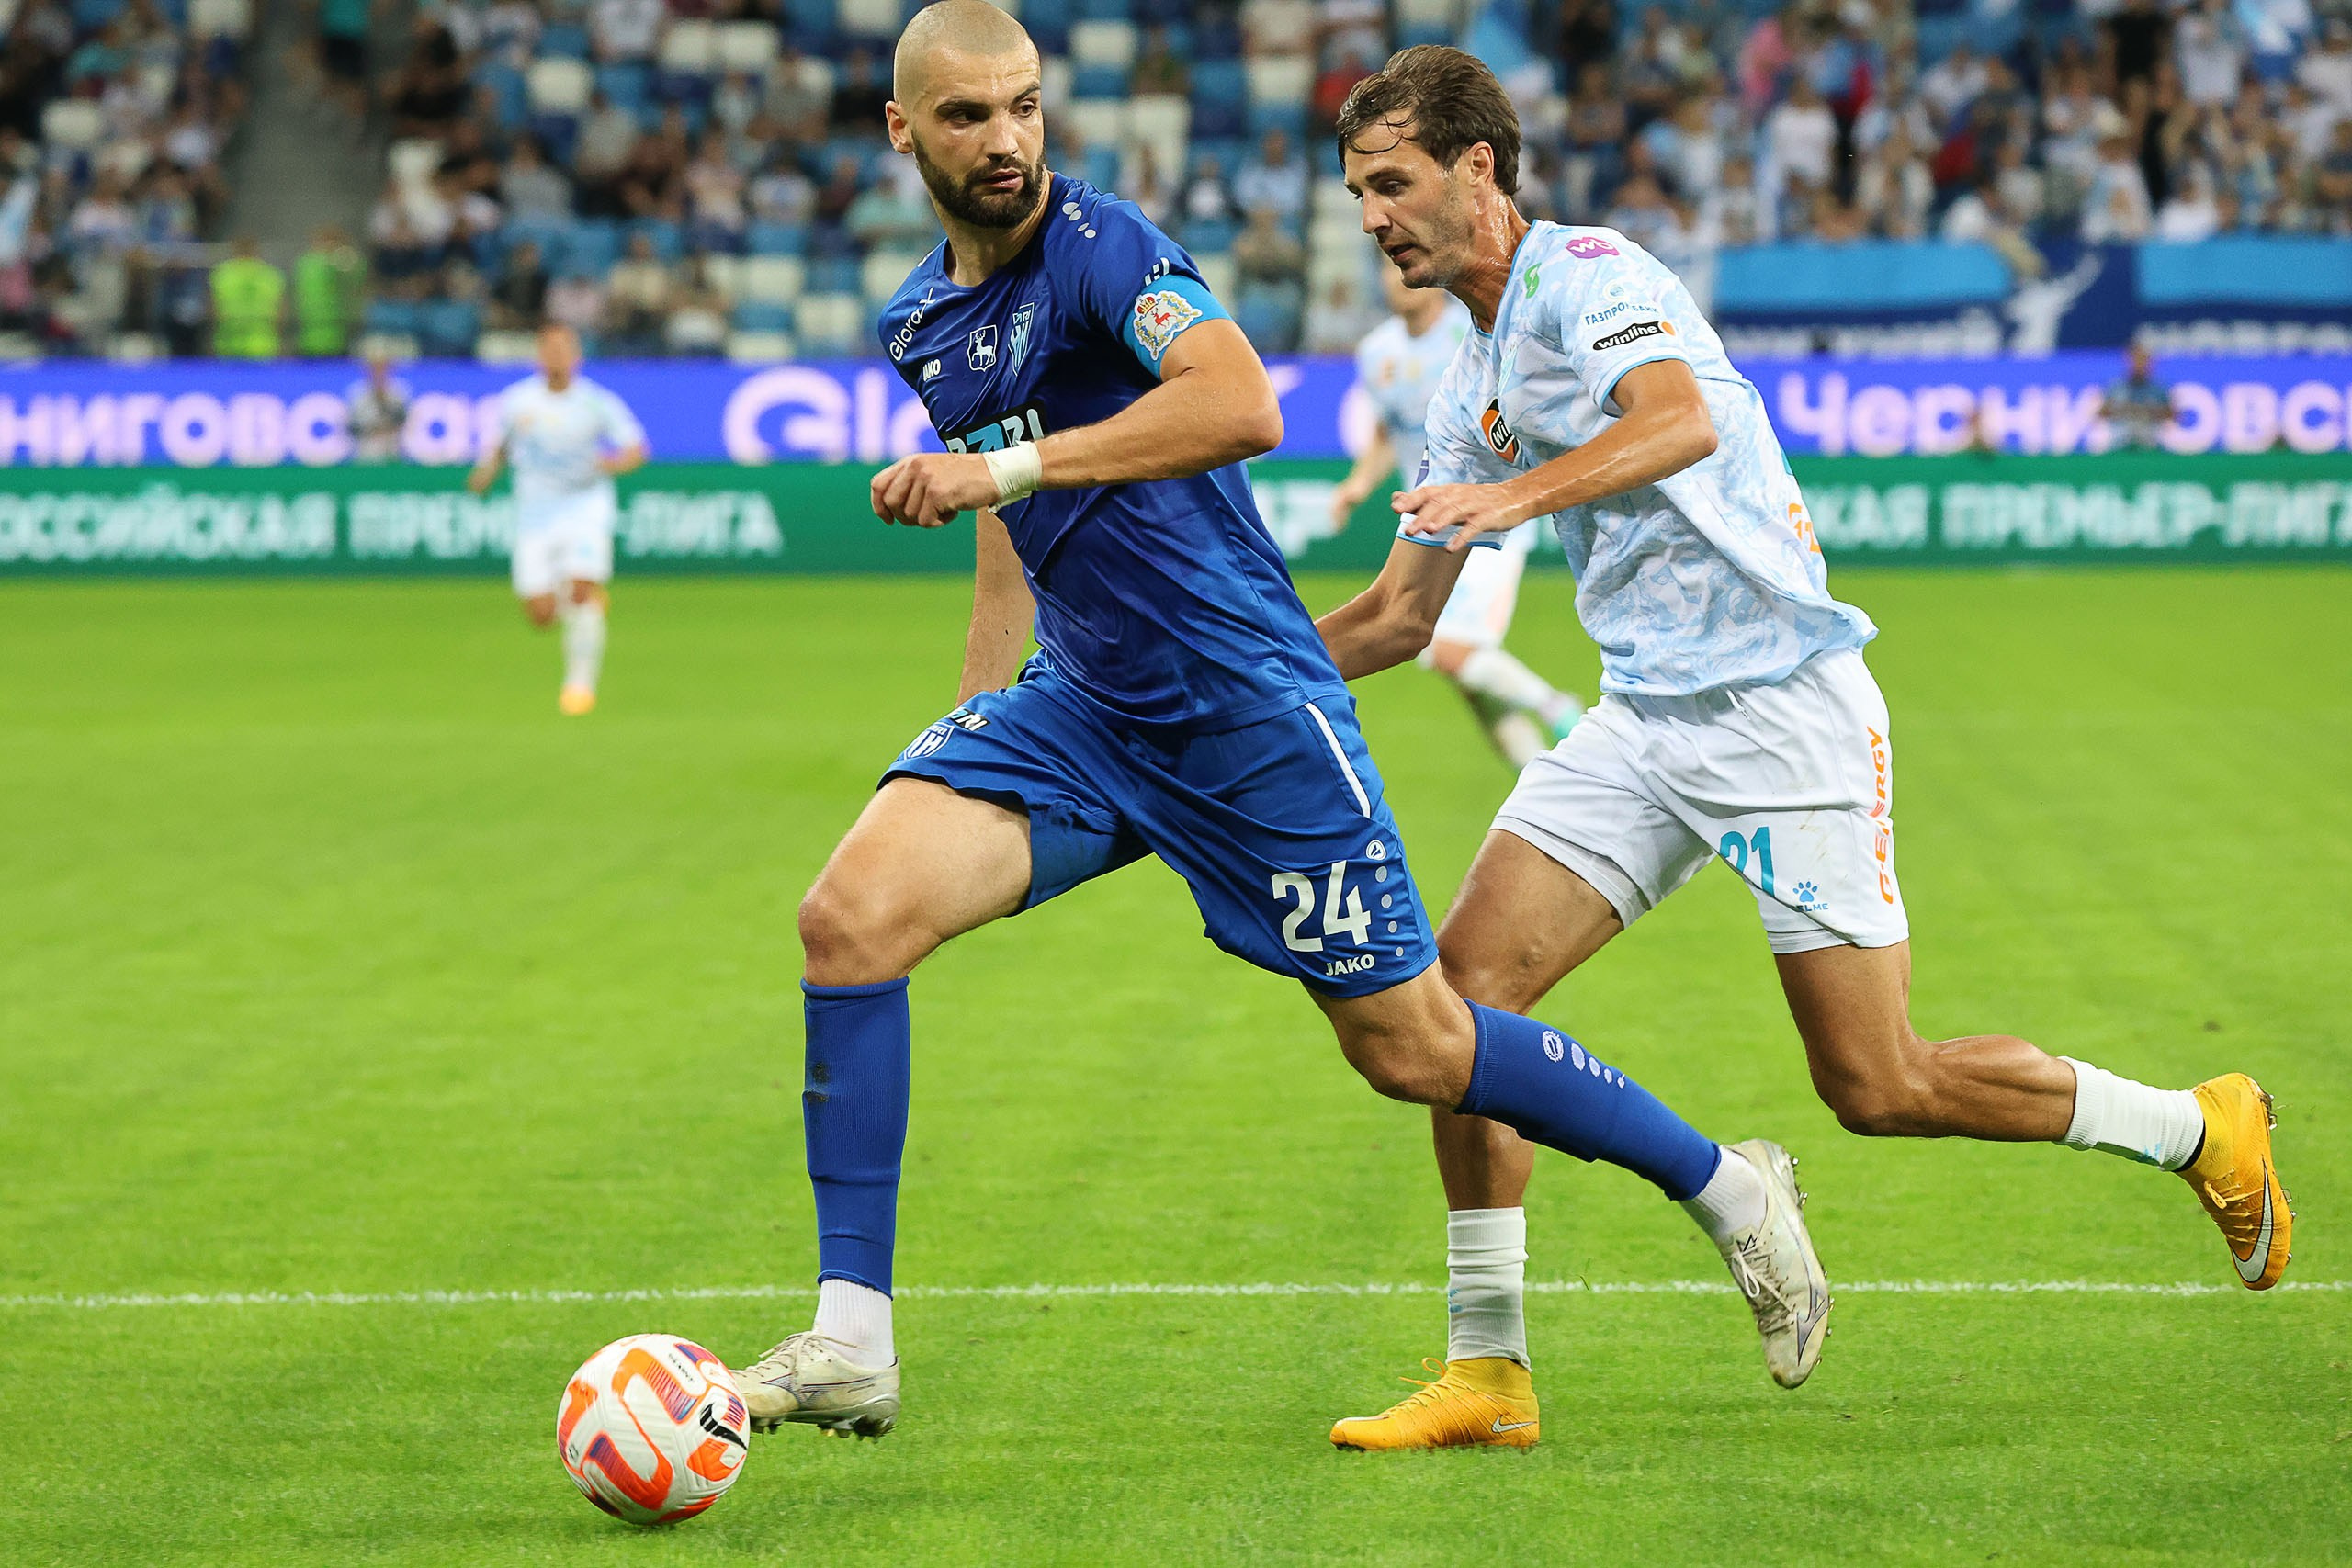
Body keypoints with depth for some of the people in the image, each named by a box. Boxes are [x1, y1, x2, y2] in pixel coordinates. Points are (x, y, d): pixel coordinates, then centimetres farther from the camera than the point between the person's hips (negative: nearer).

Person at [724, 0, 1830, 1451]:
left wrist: (1008, 466, -34)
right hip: (1080, 705, 7)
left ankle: (1730, 1189, 25)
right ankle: (851, 1343, -11)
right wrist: (975, 714, 22)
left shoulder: (1097, 242, -15)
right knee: (852, 912, -16)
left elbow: (1242, 406, -33)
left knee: (1413, 1047, 2)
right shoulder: (926, 321, 10)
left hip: (1246, 709, -6)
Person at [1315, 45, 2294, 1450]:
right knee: (1467, 978, -10)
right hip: (1642, 725, 8)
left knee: (1881, 1090, -6)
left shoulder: (1587, 273, -10)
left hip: (1783, 711, -8)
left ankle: (2203, 1130, 16)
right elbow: (1398, 619, 21)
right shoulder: (1473, 387, 16)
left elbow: (1681, 422, -31)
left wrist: (1519, 493, -47)